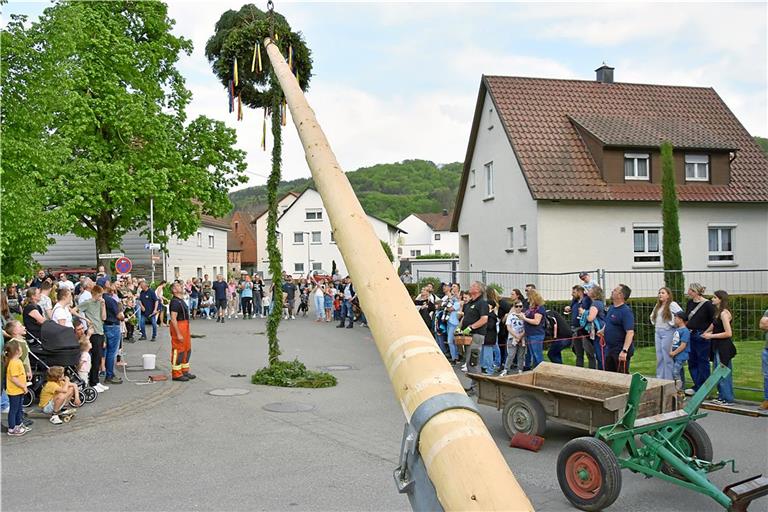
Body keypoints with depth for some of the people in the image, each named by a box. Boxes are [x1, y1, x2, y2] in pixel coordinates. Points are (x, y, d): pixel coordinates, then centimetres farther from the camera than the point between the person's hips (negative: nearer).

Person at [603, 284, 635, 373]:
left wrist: (624, 351, -33)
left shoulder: (626, 311, -19)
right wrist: (603, 331, 13)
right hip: (609, 349, 9)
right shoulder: (611, 308, 9)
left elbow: (630, 332, -27)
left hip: (620, 351, -9)